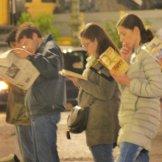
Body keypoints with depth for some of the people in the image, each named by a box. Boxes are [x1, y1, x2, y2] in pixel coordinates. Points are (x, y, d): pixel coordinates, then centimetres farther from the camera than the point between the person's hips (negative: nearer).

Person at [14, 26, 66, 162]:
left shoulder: (51, 48, -5)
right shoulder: (40, 51, 25)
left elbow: (52, 70, -24)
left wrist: (30, 57, -23)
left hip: (46, 111, -11)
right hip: (38, 111, 11)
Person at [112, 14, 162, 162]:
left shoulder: (146, 56, -9)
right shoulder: (134, 56, 18)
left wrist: (128, 82, -15)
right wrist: (124, 61, 6)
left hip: (144, 116, -9)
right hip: (132, 118, 10)